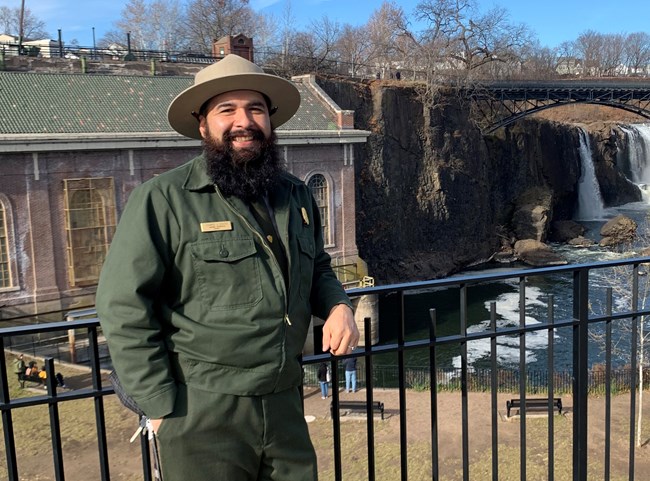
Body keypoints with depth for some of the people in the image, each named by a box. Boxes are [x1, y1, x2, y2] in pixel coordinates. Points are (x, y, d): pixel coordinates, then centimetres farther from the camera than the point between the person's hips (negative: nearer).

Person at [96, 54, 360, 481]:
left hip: (286, 406, 6)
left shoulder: (297, 197, 7)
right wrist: (161, 407, -12)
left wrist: (339, 306, 0)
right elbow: (124, 307, -13)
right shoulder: (163, 200, -12)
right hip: (202, 414, -5)